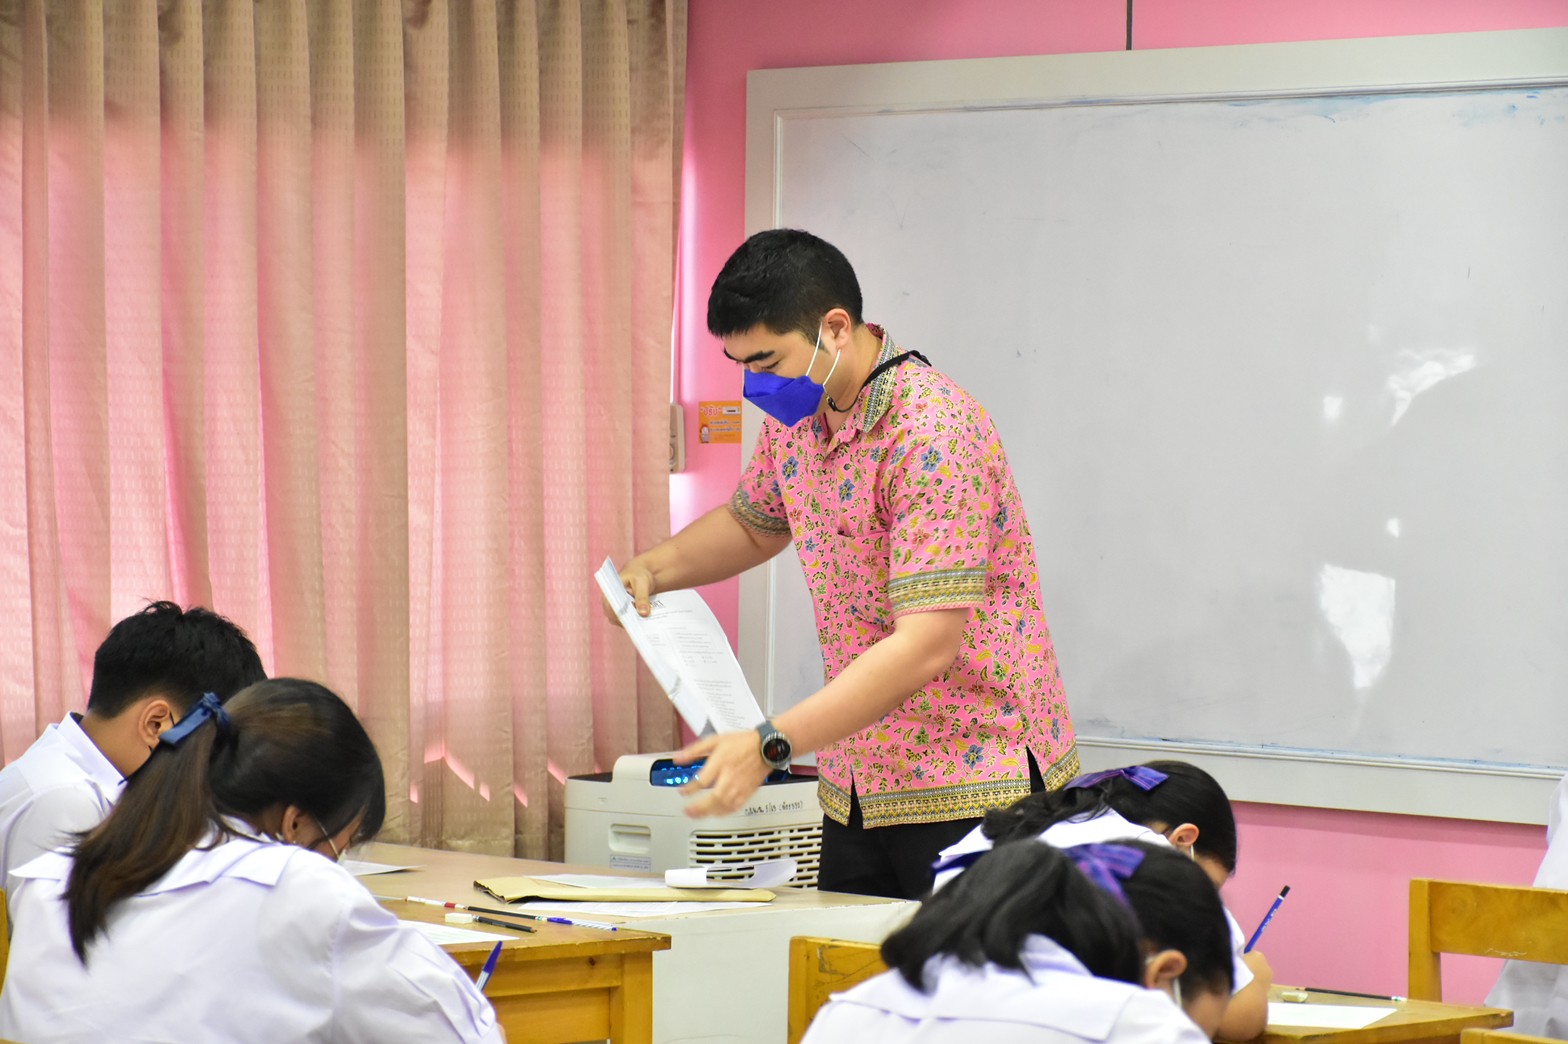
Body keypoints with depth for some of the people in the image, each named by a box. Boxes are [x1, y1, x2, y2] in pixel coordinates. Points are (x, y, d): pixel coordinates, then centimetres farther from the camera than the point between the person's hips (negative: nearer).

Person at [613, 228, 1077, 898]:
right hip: (856, 789, 8)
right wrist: (654, 567, 8)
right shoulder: (795, 418, 6)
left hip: (972, 781, -8)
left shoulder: (931, 431, -22)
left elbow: (927, 645, -28)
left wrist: (769, 745, -32)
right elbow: (753, 523, 29)